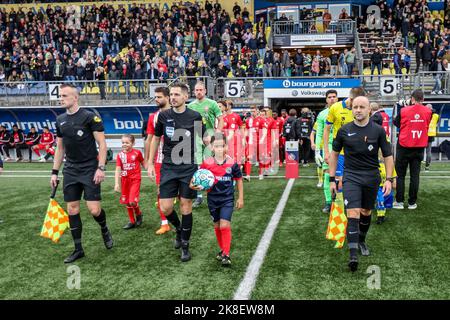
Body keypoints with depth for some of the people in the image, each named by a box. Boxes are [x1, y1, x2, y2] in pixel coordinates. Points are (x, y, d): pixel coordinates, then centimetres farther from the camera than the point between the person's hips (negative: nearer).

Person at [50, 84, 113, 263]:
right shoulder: (60, 120, 9)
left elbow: (102, 144, -9)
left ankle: (104, 230, 25)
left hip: (89, 169, -5)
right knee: (72, 210, 5)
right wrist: (55, 172, 13)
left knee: (94, 210, -9)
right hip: (70, 171, 6)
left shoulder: (90, 117, -9)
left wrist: (101, 168, -16)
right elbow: (60, 148, 16)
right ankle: (78, 249, 17)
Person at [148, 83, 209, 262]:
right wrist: (150, 164, 12)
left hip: (188, 168, -2)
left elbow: (205, 139, 6)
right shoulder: (163, 116, 2)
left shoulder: (195, 117, -4)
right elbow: (156, 139, 13)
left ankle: (185, 246, 19)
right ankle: (178, 229, 32)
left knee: (186, 206, 3)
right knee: (165, 207, -1)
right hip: (168, 167, 2)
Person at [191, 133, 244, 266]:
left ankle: (226, 254, -2)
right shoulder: (207, 163, -10)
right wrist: (193, 184, -24)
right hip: (213, 199, 3)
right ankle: (222, 249, 34)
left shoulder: (232, 163, -11)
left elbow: (239, 179, 1)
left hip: (227, 199, -2)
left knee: (224, 225, -13)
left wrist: (241, 198, 4)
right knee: (217, 226, 15)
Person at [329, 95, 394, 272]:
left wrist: (389, 179, -4)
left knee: (366, 213, 16)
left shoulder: (378, 130, -2)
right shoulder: (344, 130, -2)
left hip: (372, 177, 2)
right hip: (351, 176, -1)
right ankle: (353, 256, -13)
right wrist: (332, 179, 6)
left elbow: (388, 156, 3)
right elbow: (334, 153, 8)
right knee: (353, 214, -13)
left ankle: (361, 241, 41)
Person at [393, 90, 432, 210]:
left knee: (400, 175, 8)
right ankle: (412, 203, 12)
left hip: (404, 147, -2)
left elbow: (396, 122, 6)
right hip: (419, 149, 2)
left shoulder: (403, 111, -12)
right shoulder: (428, 112, -5)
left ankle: (399, 201, 9)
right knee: (415, 175, 7)